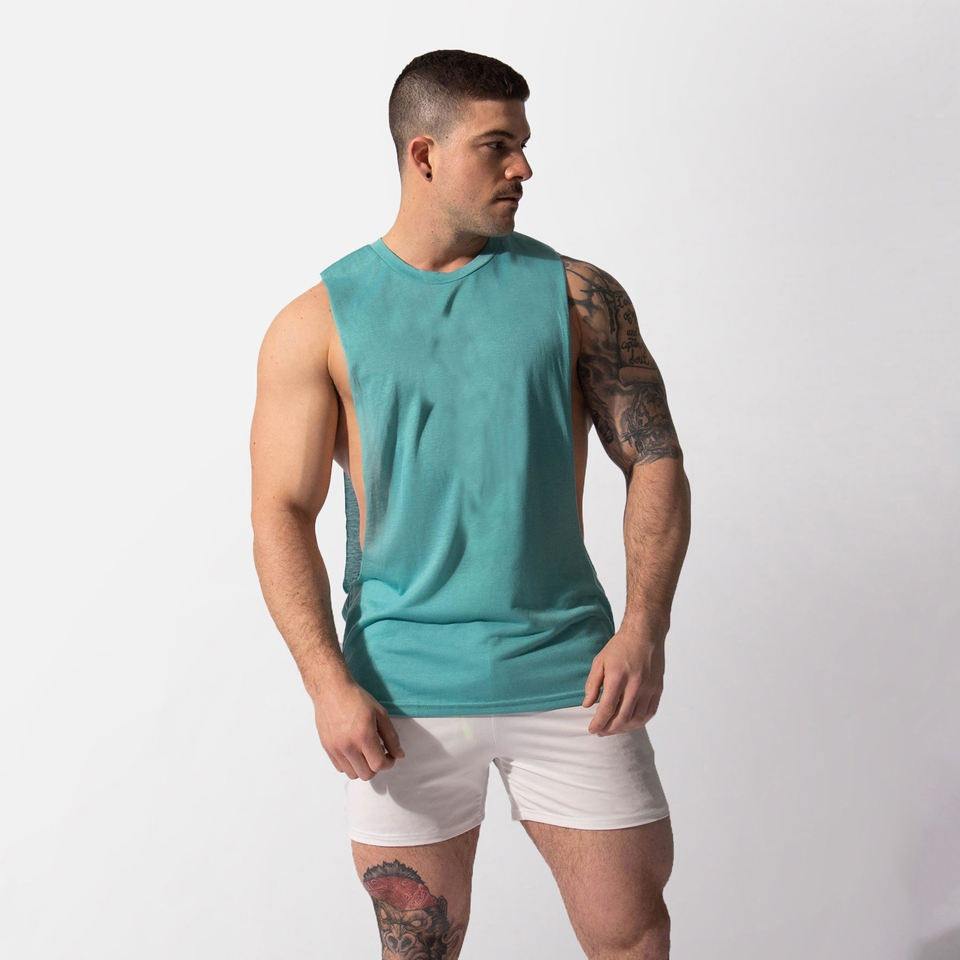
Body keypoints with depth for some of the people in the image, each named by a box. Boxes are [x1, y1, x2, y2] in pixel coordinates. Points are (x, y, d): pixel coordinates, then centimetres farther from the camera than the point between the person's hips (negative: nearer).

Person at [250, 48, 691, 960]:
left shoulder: (577, 294, 3)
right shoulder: (319, 322, 0)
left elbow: (655, 460, 3)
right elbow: (283, 514, -1)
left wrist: (643, 630, -9)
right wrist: (329, 683, -11)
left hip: (568, 676, 1)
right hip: (401, 693, 0)